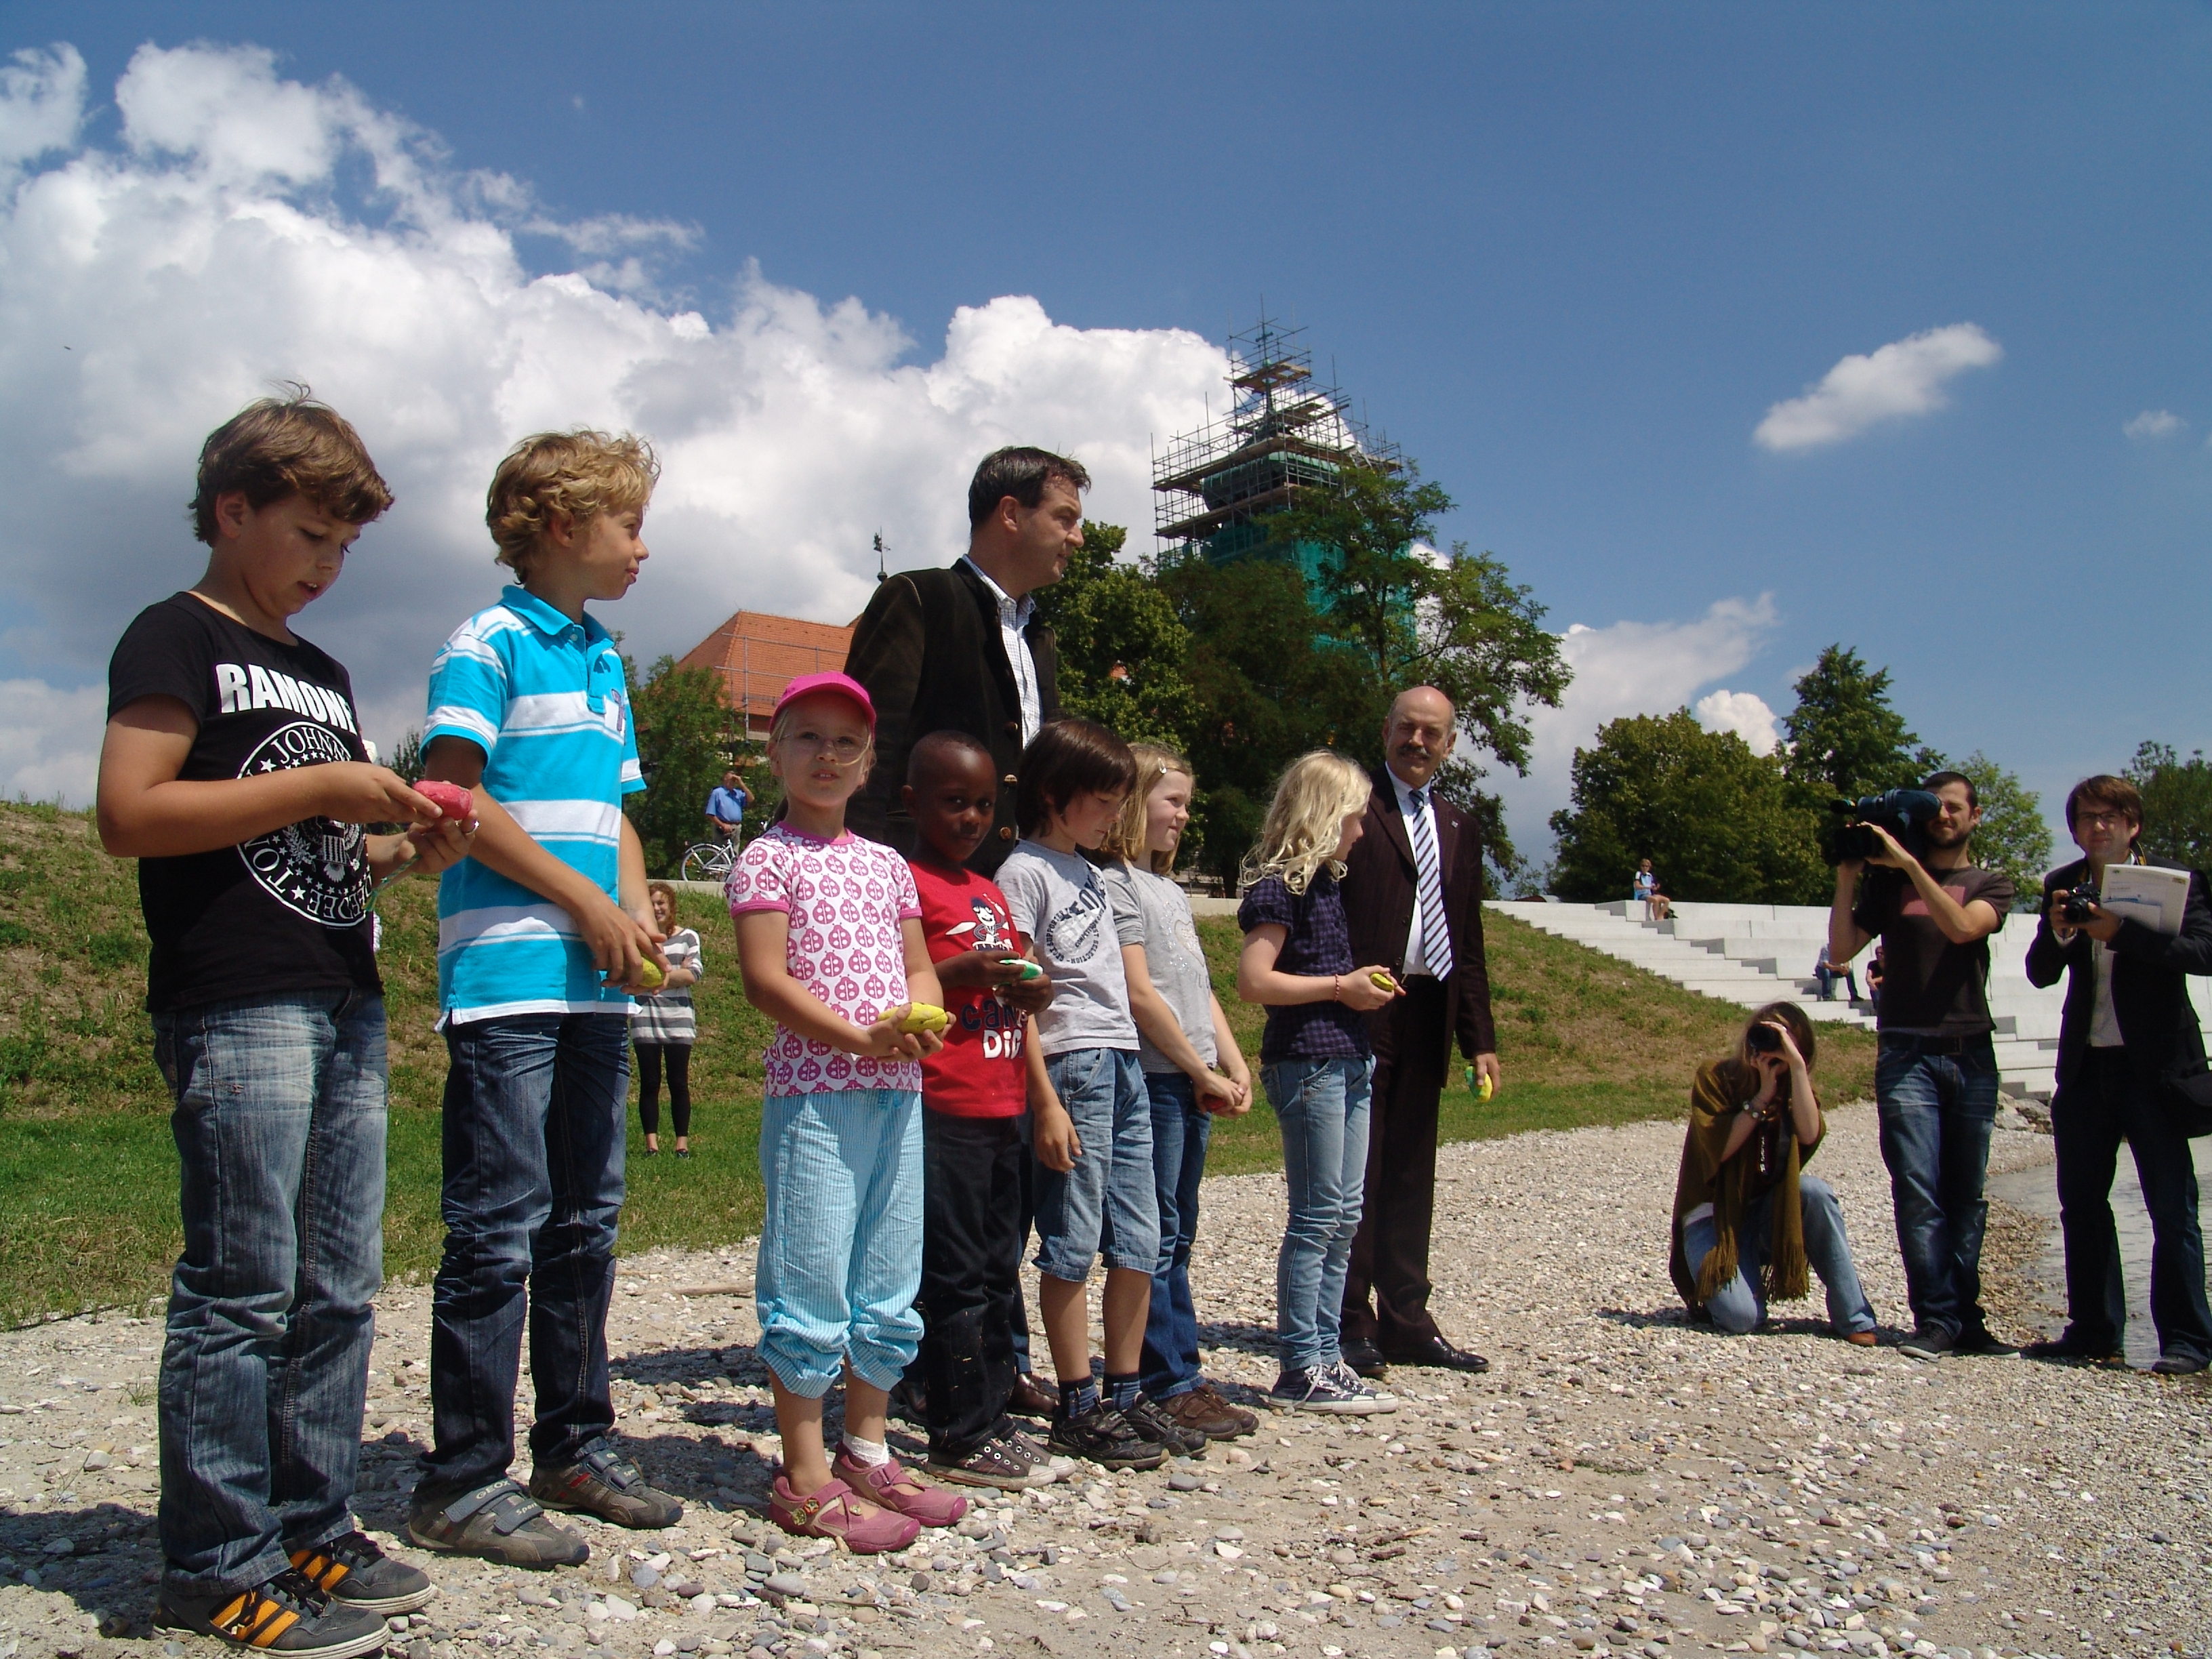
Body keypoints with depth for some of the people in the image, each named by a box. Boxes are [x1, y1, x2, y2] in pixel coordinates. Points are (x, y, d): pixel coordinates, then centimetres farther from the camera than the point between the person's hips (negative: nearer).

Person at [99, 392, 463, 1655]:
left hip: (347, 1006, 8)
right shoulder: (179, 640, -1)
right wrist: (319, 790, -15)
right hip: (236, 1010, -8)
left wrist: (410, 850, 7)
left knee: (340, 1289, 10)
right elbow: (129, 815, -14)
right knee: (242, 1290, -4)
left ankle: (314, 1533, 21)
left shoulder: (325, 672, 23)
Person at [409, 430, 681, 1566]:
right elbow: (453, 795, -13)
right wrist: (588, 904, -12)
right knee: (499, 1226, -4)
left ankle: (577, 1446, 25)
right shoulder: (488, 643, -4)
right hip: (508, 973, -8)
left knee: (585, 1218, 13)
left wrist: (640, 920, 5)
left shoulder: (605, 660, 19)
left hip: (595, 983, 8)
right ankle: (462, 1482, 7)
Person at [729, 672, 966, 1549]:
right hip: (811, 1092, -6)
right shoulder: (768, 858, -2)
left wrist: (921, 1016, -7)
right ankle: (805, 1479, 11)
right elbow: (766, 980, -11)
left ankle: (867, 1454, 27)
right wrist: (861, 1037, -19)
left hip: (897, 1092, 6)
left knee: (888, 1282, 12)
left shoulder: (887, 865, 16)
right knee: (811, 1283, -2)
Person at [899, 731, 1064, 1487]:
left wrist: (1029, 993, 4)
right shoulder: (904, 883, -6)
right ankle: (961, 1438, 7)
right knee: (954, 1274, -3)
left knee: (998, 1273, 13)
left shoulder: (993, 893, 19)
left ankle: (992, 1420, 23)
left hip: (1001, 1108, 9)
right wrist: (963, 973, -21)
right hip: (942, 1107, -8)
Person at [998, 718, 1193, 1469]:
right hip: (1071, 1064, -8)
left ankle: (1126, 1397, 19)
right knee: (1073, 1245, -1)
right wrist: (1045, 1101, -16)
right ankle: (1078, 1409, 10)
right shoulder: (1024, 872, -6)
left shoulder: (1088, 871, 19)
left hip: (1123, 1062, 8)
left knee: (1139, 1242, 9)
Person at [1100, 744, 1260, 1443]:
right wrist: (1203, 1072, -9)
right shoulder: (1117, 884, -9)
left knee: (1177, 1237, 13)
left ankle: (1179, 1374, 19)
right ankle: (1169, 1384, 6)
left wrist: (1235, 1067, 7)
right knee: (1156, 1239, -2)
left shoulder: (1172, 889, 18)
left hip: (1195, 1084, 9)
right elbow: (1140, 995, -14)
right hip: (1155, 1078, -9)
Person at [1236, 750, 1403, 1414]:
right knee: (1317, 1219, -4)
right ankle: (1301, 1370, 5)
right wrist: (1340, 988, -15)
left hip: (1348, 1061, 9)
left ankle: (1326, 1356, 20)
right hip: (1307, 1061, -9)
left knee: (1344, 1217, 12)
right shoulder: (1280, 885, -12)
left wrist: (1364, 982, 9)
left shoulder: (1326, 880, 16)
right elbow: (1254, 979, -19)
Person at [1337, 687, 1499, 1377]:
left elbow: (1469, 941, 19)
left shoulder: (1459, 828, 18)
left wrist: (1480, 1038, 13)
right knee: (1356, 1171, 0)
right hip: (1363, 1012, -6)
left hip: (1427, 1017, 6)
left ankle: (1405, 1320, 21)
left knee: (1410, 1173, 12)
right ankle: (1350, 1323, 10)